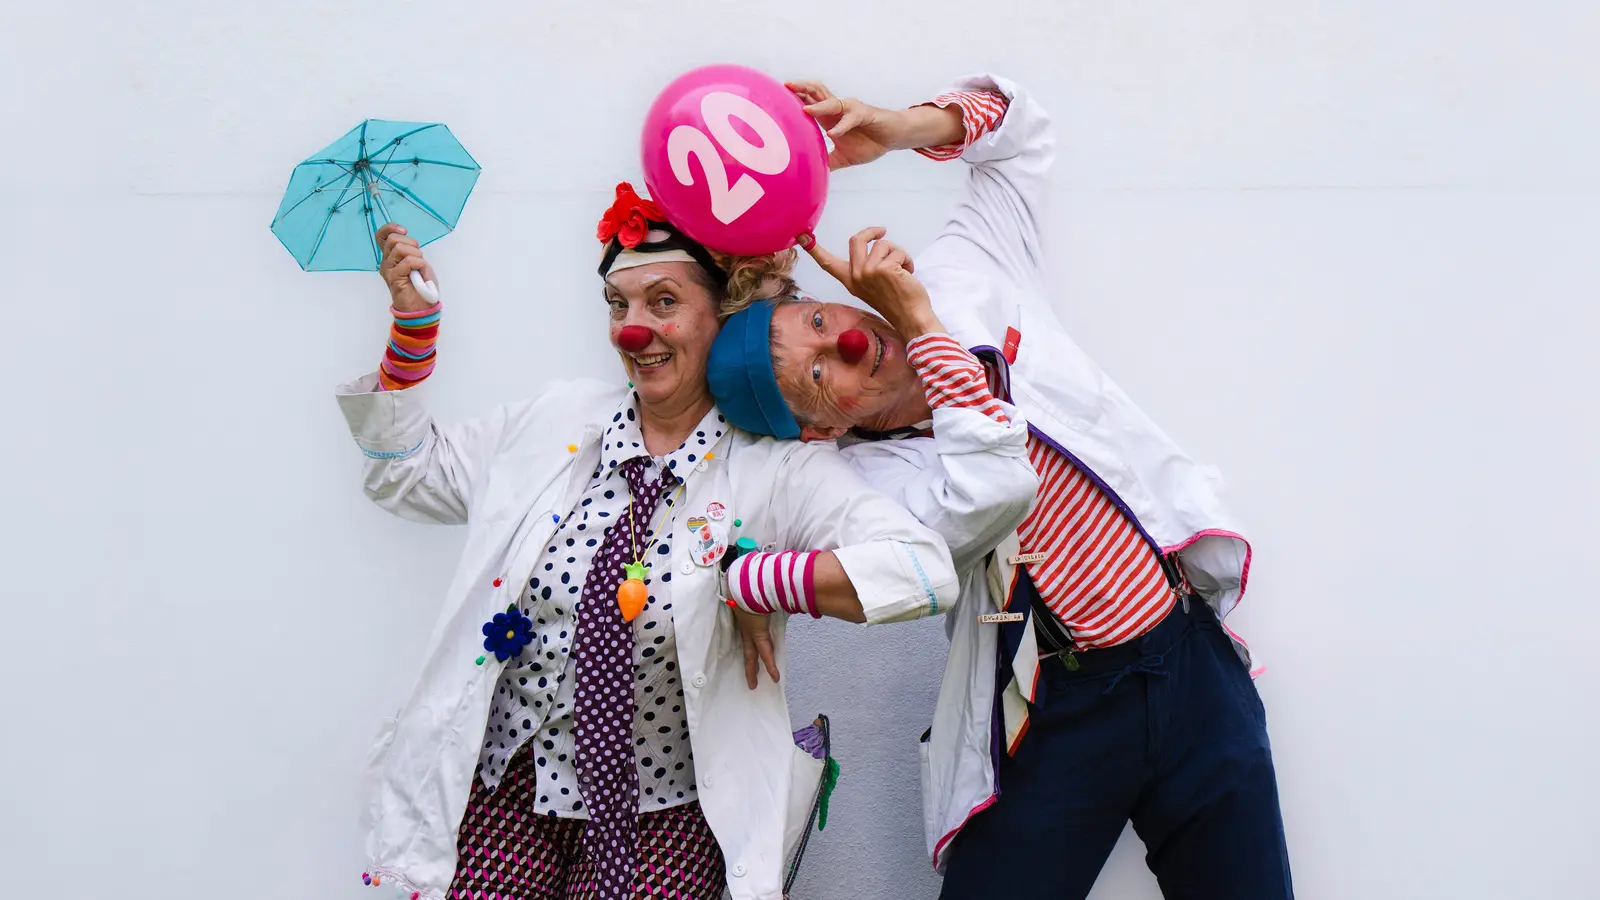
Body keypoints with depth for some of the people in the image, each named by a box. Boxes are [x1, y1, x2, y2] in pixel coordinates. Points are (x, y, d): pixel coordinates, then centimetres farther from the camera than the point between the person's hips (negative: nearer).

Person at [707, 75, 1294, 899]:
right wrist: (916, 322, -21)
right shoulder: (866, 481, -10)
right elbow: (992, 496, -30)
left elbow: (1014, 125, 14)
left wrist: (892, 128, -5)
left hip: (1195, 666, 4)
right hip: (1062, 716, -4)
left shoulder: (965, 286, 2)